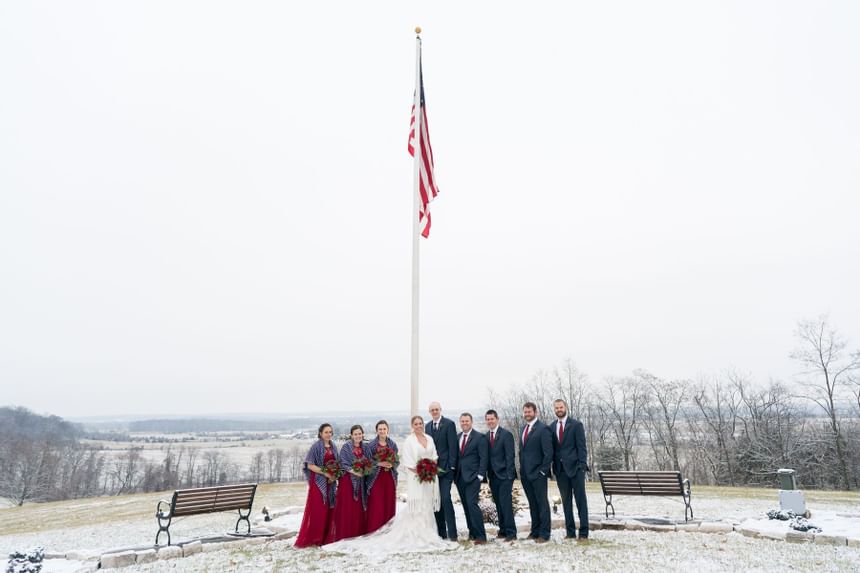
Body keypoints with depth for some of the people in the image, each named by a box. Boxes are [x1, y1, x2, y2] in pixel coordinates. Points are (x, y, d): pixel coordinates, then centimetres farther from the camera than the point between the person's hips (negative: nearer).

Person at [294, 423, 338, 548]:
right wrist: (325, 473, -17)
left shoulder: (333, 446, 9)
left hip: (331, 481, 6)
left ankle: (325, 537, 17)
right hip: (318, 481, -6)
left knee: (329, 510, 6)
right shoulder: (316, 446, -8)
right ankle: (307, 539, 3)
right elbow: (310, 465, -12)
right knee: (316, 510, -6)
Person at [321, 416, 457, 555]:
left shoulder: (429, 439, 9)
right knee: (416, 506, -4)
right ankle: (417, 536, 4)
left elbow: (434, 457, 11)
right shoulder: (409, 441, -6)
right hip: (416, 477, -5)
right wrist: (420, 472, -17)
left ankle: (427, 534, 21)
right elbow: (407, 462, -10)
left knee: (427, 506, 11)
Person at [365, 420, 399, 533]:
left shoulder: (393, 444, 7)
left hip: (390, 478, 3)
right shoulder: (371, 445, -2)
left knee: (389, 505, 5)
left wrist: (392, 465, -12)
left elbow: (397, 461, 9)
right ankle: (374, 532, 6)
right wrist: (379, 463, -17)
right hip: (376, 478, -3)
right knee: (376, 507, -4)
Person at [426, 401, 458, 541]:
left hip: (445, 468, -6)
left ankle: (452, 533, -4)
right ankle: (441, 532, 17)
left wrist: (451, 466, -13)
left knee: (446, 498, -12)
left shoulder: (449, 424, -5)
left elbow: (452, 446, -9)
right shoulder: (428, 426, 13)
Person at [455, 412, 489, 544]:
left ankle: (480, 536, -7)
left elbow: (483, 458, -7)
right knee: (466, 506, 10)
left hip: (473, 477, -6)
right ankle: (472, 533, 21)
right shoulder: (457, 437, 12)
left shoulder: (479, 437, -4)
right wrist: (455, 473, 8)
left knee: (472, 504, -13)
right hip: (460, 477, 6)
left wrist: (480, 475, -13)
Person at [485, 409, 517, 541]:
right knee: (498, 504, 11)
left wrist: (509, 476, -16)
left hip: (504, 475, -6)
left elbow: (510, 456, -12)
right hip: (493, 476, 6)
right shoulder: (486, 436, 9)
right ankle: (503, 530, 21)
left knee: (506, 503, -8)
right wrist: (486, 474, 5)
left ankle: (511, 533, 0)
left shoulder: (506, 435, -9)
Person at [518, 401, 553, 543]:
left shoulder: (543, 428, -10)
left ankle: (544, 534, 8)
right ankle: (535, 531, 23)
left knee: (542, 503, 1)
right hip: (525, 473, 7)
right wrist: (522, 469, 11)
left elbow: (548, 452, -13)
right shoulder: (524, 429, 14)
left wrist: (543, 471, -15)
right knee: (532, 504, 14)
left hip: (537, 473, -7)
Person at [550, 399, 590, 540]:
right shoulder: (551, 427, 9)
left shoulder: (576, 425, -2)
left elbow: (581, 447, -6)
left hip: (575, 467, -4)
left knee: (581, 500, 1)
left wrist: (582, 466, -13)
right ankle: (570, 532, 16)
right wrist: (551, 466, 5)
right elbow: (551, 448, 11)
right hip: (560, 469, 4)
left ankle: (583, 532, 7)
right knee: (566, 501, 8)